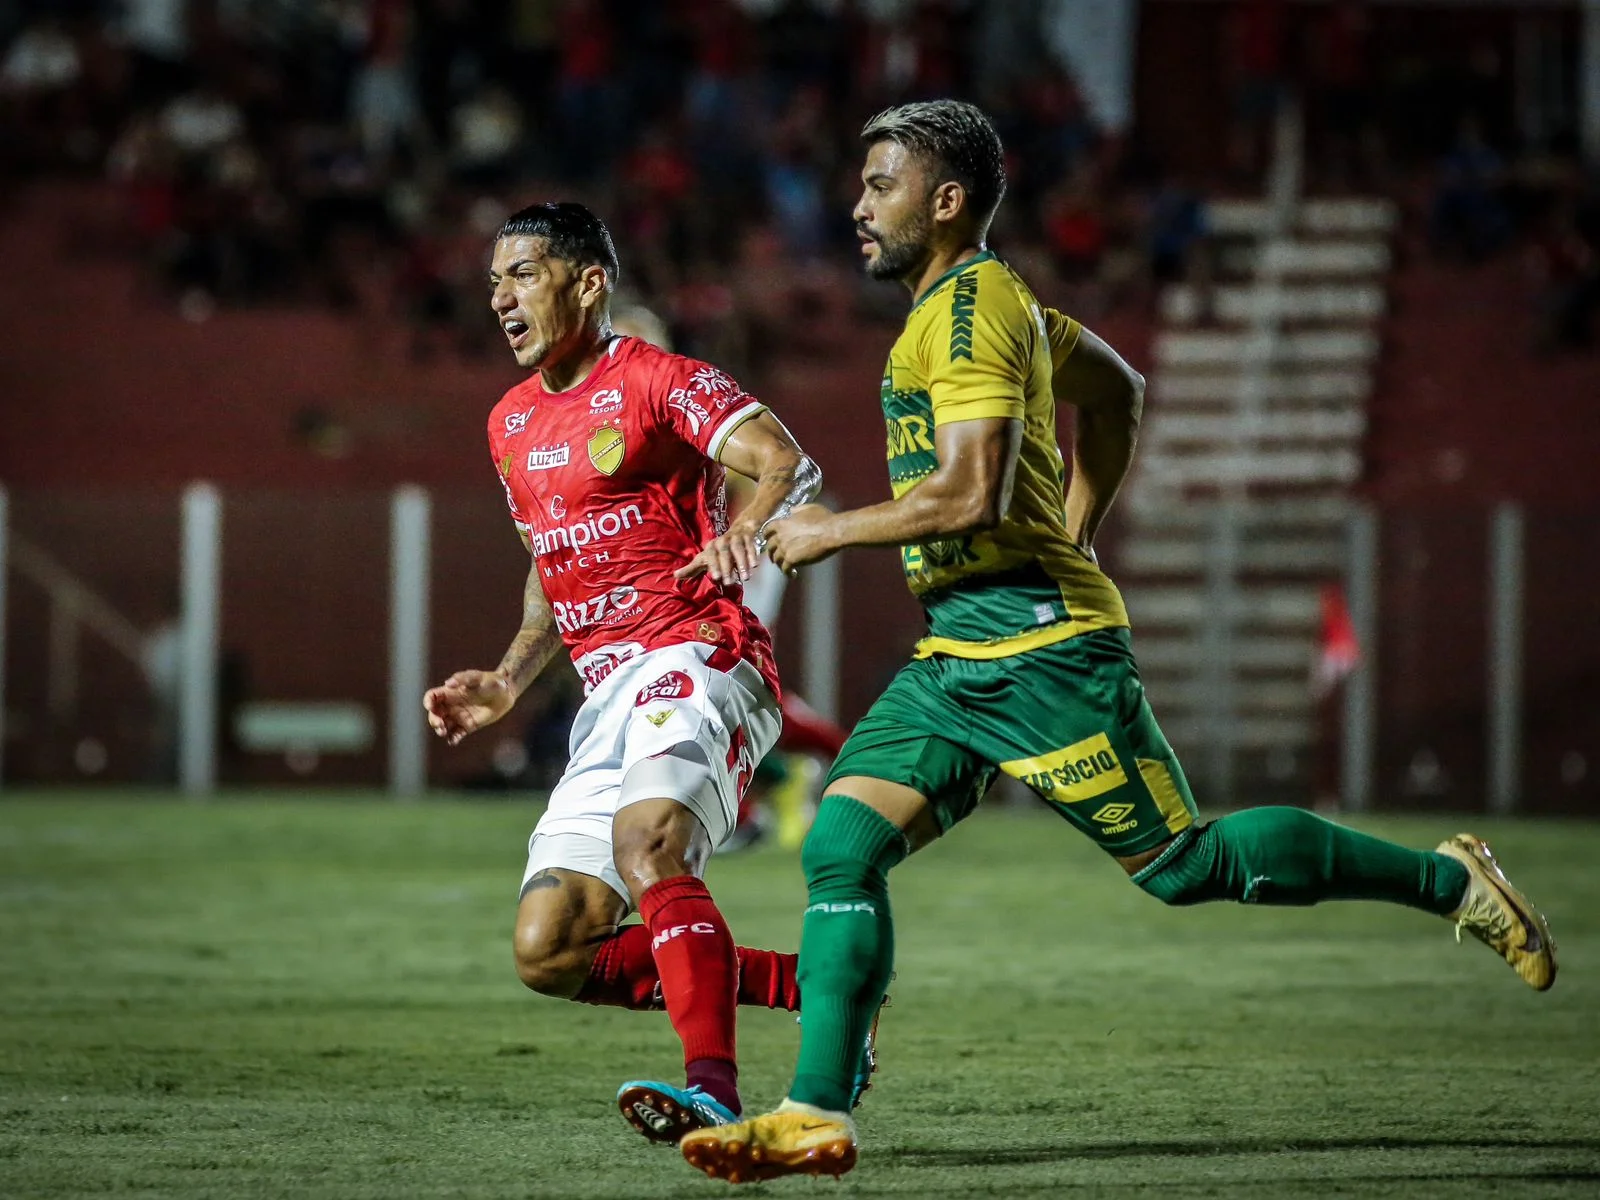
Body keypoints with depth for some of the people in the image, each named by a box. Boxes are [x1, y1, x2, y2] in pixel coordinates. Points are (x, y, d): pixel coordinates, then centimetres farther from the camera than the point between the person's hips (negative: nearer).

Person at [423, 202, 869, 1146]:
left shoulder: (657, 382, -4)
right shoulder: (511, 424, 20)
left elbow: (790, 467, -17)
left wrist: (743, 533, -36)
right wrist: (508, 684, 18)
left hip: (697, 661, -8)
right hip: (609, 695, 8)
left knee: (646, 841, -36)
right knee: (547, 952, -3)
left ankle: (714, 1093, -43)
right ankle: (811, 987, 4)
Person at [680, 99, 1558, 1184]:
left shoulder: (969, 307, -14)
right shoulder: (994, 303, 17)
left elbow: (971, 493, -24)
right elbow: (1119, 389, 32)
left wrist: (832, 531, -12)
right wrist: (1075, 531, 30)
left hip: (1036, 645, -10)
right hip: (957, 654, 10)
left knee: (1184, 863, -3)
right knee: (841, 844, -3)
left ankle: (1449, 881, 10)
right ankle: (818, 1116, -7)